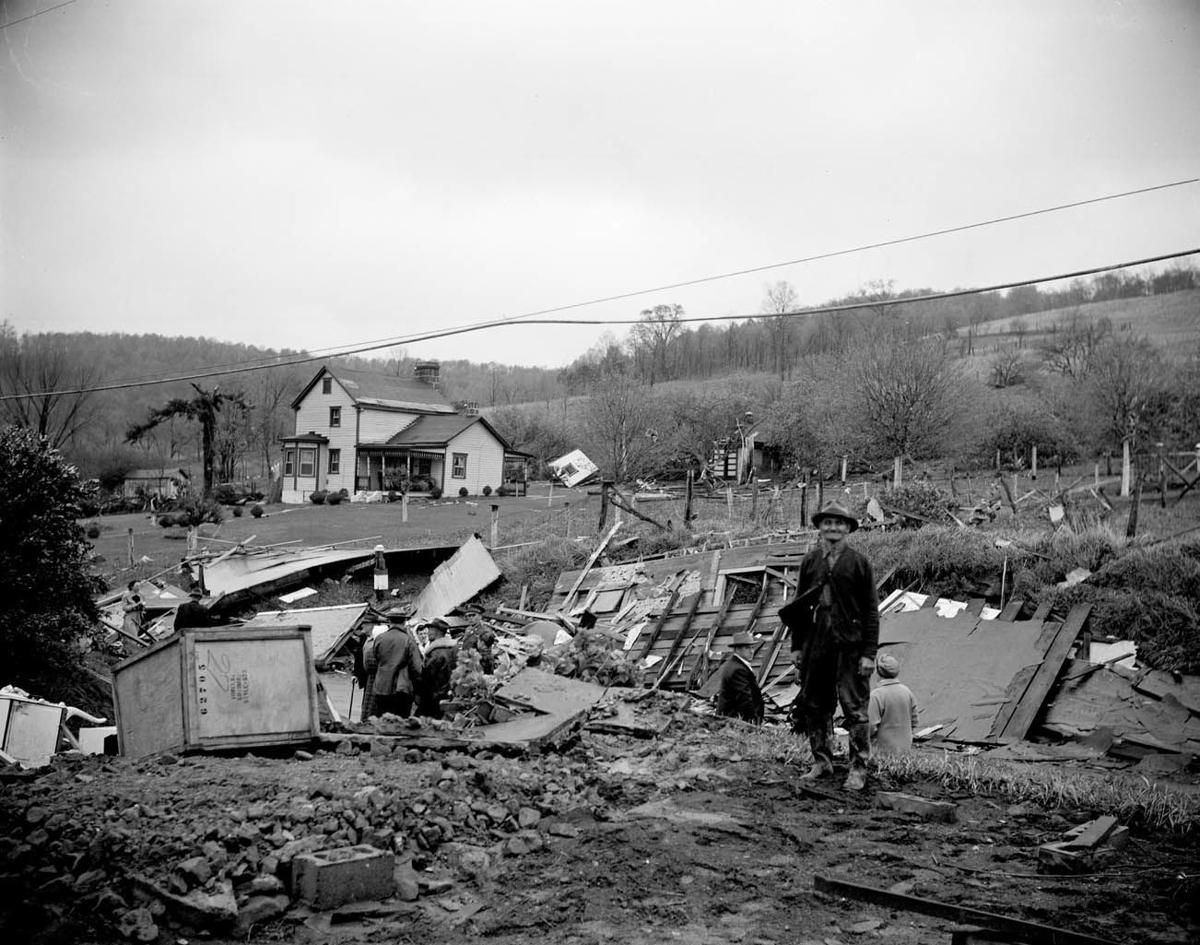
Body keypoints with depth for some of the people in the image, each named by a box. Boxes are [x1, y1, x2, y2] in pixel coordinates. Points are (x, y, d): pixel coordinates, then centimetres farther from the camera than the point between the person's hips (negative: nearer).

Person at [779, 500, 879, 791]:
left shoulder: (859, 563, -1)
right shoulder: (809, 561, 9)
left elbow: (871, 611, -2)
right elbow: (797, 606, 13)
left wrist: (869, 653, -8)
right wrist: (796, 647, 8)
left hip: (850, 647, -4)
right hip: (815, 645, 4)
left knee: (855, 709, -2)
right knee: (815, 707, 9)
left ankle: (858, 769, 8)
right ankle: (821, 761, 23)